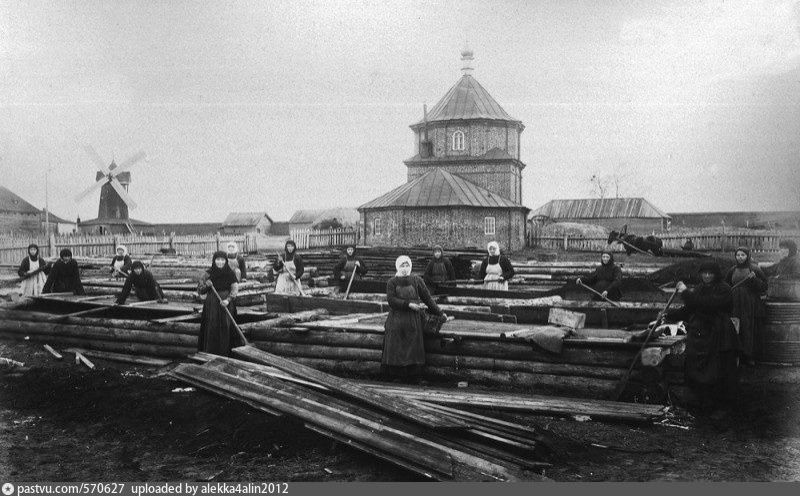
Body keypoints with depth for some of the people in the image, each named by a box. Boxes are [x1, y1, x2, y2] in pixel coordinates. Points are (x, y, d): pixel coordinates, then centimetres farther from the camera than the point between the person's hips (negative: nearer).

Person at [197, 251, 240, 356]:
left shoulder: (230, 273, -3)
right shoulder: (208, 274, 0)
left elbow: (235, 288, -14)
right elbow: (199, 290, 2)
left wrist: (228, 300, -30)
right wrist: (206, 285, -19)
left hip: (226, 306, -1)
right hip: (212, 306, 1)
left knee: (225, 330, -4)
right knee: (212, 331, -4)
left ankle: (224, 354, 5)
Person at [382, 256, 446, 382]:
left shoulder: (417, 281, 6)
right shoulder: (391, 282, 5)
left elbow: (427, 298, 7)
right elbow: (391, 300, -8)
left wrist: (439, 313, 4)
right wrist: (408, 304, -18)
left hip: (413, 320, 0)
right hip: (396, 321, 0)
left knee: (413, 347, -7)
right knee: (395, 349, -5)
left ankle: (412, 374, -1)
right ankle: (395, 373, 3)